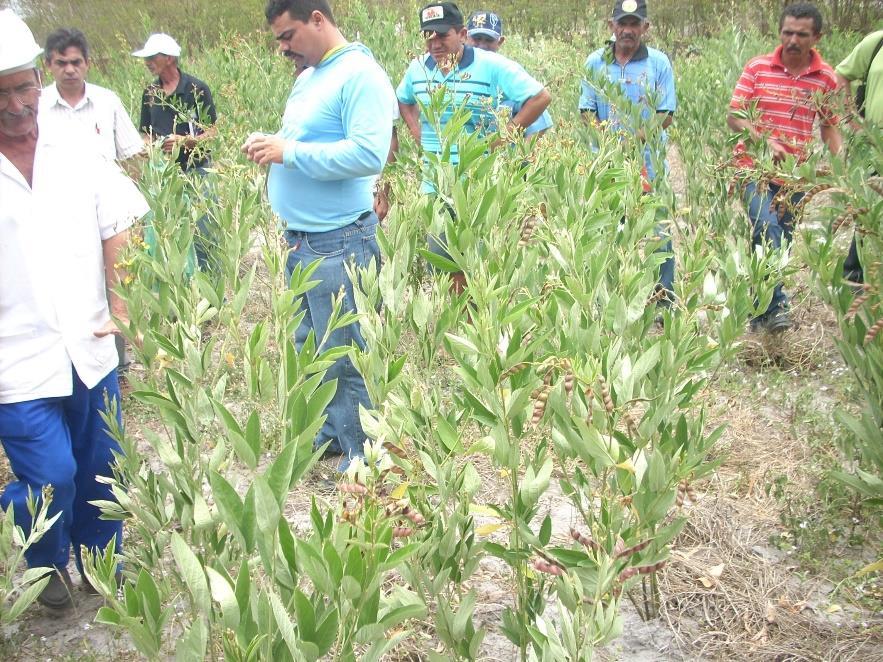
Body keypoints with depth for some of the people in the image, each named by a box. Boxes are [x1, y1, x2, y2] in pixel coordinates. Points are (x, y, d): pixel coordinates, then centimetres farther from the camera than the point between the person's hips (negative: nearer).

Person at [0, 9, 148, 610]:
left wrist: (121, 308, 1)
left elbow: (117, 234, 10)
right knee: (51, 480, -3)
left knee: (100, 473, 14)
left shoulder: (78, 161, 3)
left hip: (91, 352, 4)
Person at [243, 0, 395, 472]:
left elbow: (370, 153, -26)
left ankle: (364, 458, 12)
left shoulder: (359, 75, -14)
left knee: (345, 358, -1)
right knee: (309, 349, 18)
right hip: (300, 239, 10)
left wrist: (289, 152, -21)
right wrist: (271, 146, 4)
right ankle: (326, 434, 34)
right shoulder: (308, 77, 15)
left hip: (339, 243, -10)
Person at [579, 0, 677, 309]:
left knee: (656, 234, -2)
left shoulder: (658, 62, 1)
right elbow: (587, 111, 8)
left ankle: (664, 303, 7)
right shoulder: (595, 62, 7)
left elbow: (666, 115, -1)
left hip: (648, 164, -2)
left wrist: (637, 138, -17)